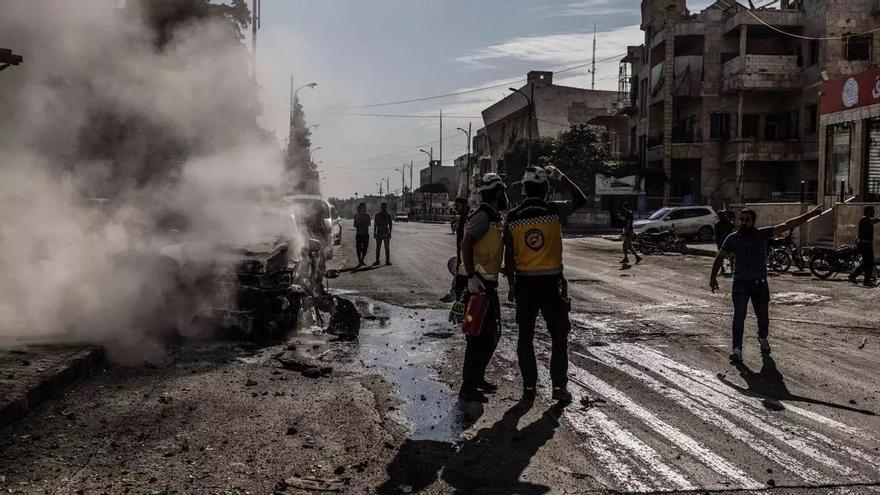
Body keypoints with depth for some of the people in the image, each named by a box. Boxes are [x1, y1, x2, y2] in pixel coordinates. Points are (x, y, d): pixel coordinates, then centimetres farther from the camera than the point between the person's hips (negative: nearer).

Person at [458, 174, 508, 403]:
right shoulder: (483, 215, -15)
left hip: (488, 282, 10)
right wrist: (472, 277, -28)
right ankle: (468, 387, -1)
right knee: (480, 336, -7)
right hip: (479, 282, -10)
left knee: (492, 332, 18)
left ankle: (477, 377, 30)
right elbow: (466, 245, -22)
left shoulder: (495, 217, 16)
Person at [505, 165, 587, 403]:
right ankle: (559, 386, 7)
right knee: (559, 336, 8)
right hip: (551, 281, -2)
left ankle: (529, 386, 13)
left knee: (525, 336, 11)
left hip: (524, 282, 2)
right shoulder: (554, 211, -9)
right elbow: (581, 200, 6)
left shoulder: (512, 217, -2)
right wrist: (561, 177, 7)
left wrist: (512, 285, 10)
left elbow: (509, 256, 0)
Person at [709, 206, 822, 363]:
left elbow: (787, 225, 1)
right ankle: (737, 350, -10)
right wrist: (713, 277, 10)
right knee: (739, 315, -13)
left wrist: (811, 214, -1)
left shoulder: (763, 234, 2)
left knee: (763, 316, 8)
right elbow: (720, 257, 11)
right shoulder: (733, 238, 2)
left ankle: (763, 338, 40)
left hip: (760, 283, 1)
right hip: (741, 283, -1)